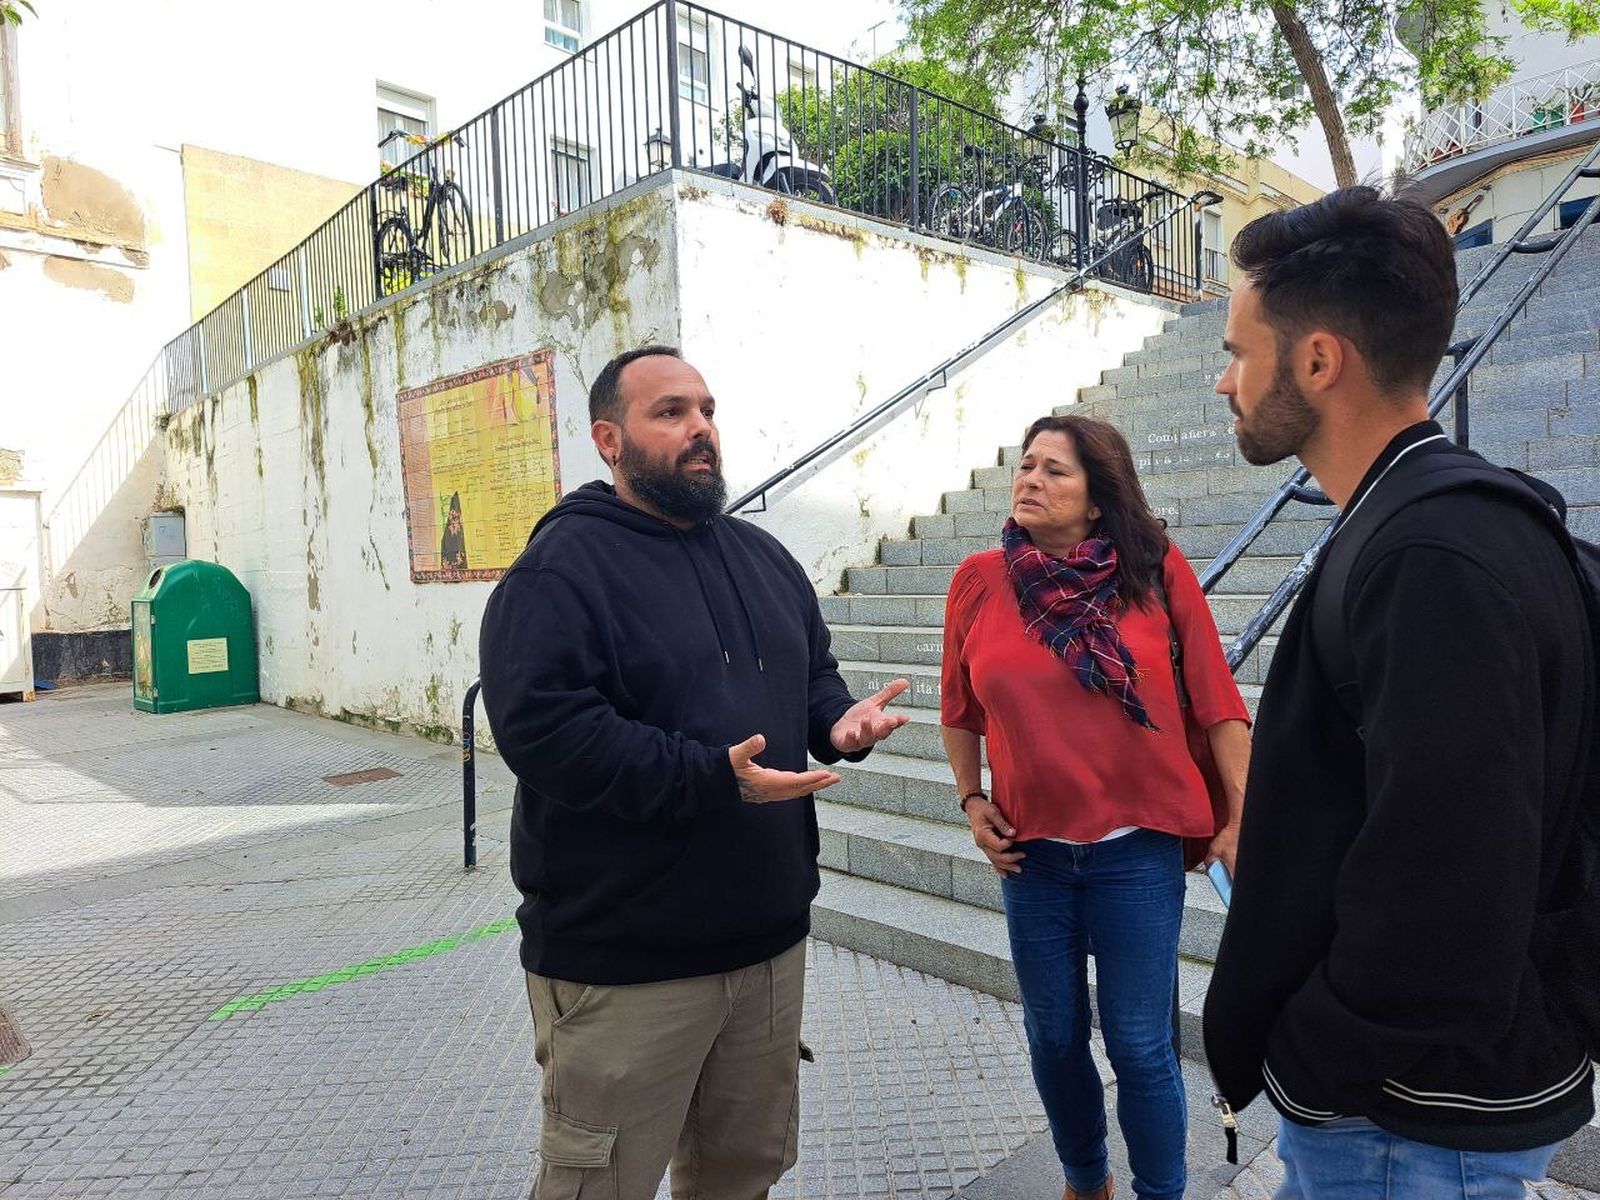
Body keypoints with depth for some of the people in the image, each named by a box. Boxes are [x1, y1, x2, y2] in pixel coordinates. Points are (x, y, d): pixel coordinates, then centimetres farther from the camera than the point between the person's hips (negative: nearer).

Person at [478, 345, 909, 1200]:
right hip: (623, 962, -6)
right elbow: (542, 728, -24)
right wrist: (713, 777, -28)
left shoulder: (762, 556, 11)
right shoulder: (562, 567, -13)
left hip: (770, 937, 7)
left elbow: (813, 674, 20)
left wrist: (839, 720, -3)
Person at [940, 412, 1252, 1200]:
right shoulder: (979, 580, -3)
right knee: (1054, 1037, 17)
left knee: (1140, 1045, 7)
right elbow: (960, 714, 9)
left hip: (1139, 848, -2)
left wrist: (1242, 815, -6)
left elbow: (1216, 700, -4)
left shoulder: (1156, 571, -7)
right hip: (1032, 851, 3)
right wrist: (972, 802, 2)